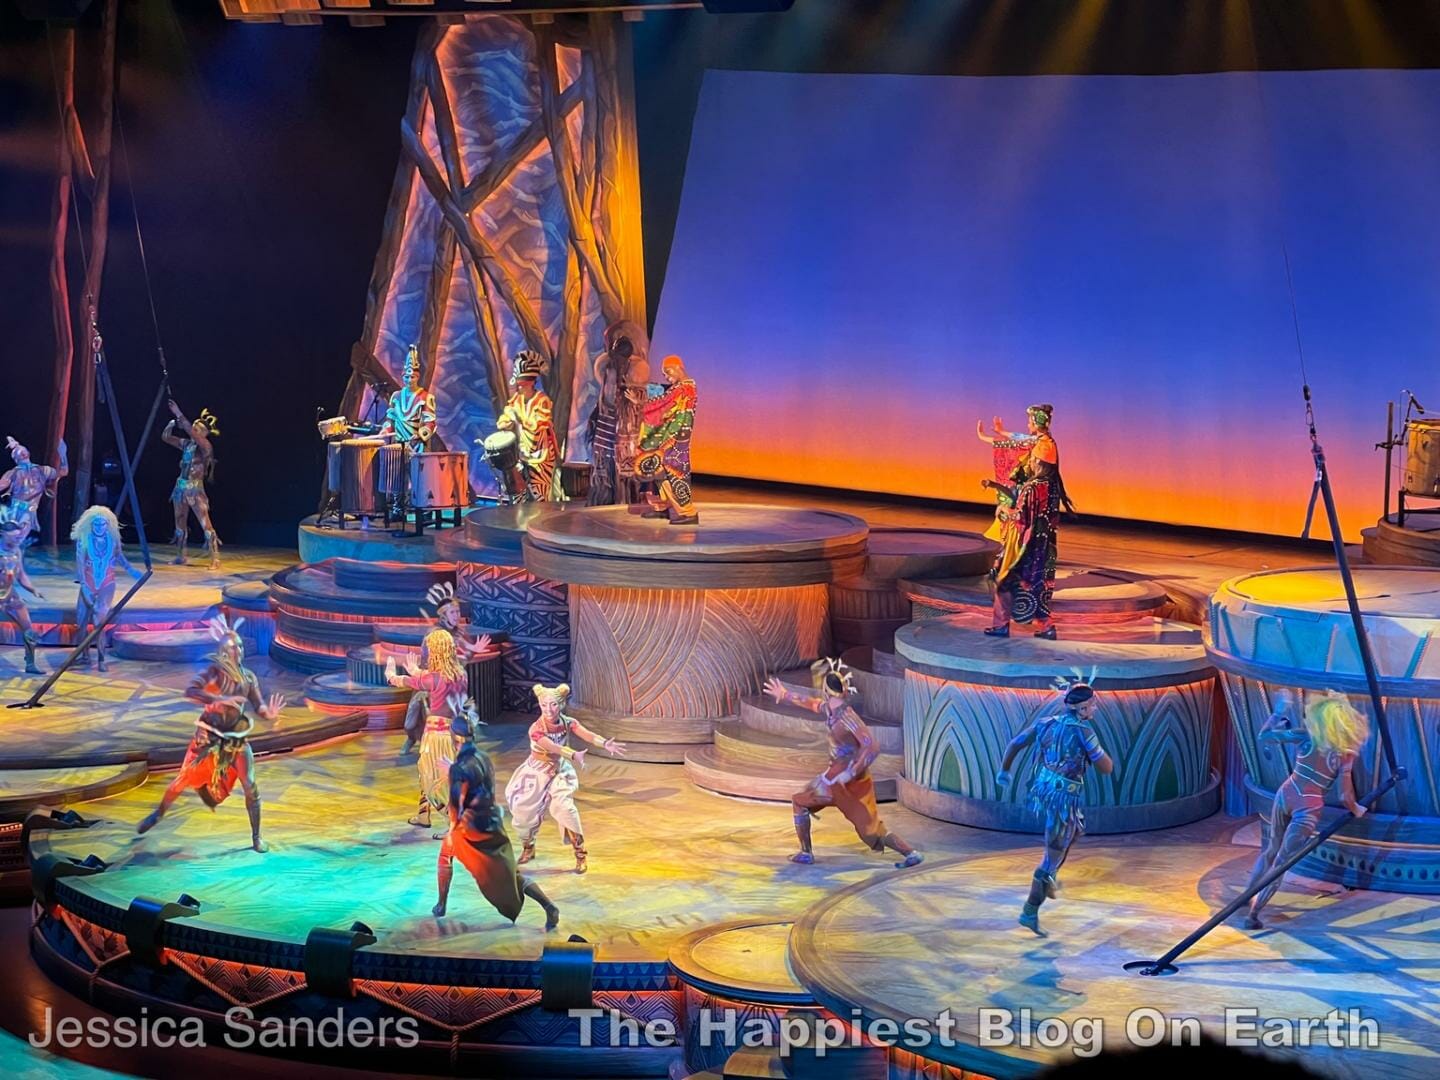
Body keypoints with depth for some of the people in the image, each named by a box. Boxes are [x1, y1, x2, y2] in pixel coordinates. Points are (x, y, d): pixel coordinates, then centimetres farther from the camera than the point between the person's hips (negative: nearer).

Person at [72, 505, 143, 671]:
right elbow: (80, 564, -15)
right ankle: (85, 656, 22)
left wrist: (130, 569, 3)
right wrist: (84, 585, -25)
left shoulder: (112, 539, -6)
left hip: (107, 584, -1)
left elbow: (119, 555, 14)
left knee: (99, 621, -14)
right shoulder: (83, 540, -11)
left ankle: (101, 660, -8)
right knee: (81, 622, 4)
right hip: (88, 584, 1)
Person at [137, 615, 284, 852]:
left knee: (250, 787, -5)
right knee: (184, 779, 8)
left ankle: (256, 837, 8)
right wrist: (221, 699, -38)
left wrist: (269, 713, -24)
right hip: (210, 737, -2)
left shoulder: (249, 677, -1)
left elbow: (258, 707, 0)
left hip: (237, 739, 3)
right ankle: (158, 814, 33)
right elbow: (190, 691, -28)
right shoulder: (214, 672, -14)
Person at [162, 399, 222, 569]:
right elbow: (165, 437, 11)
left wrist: (179, 414, -25)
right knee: (180, 525, 13)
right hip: (181, 488, 7)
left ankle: (215, 559, -10)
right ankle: (180, 557, 22)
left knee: (206, 526, -9)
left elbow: (191, 432, -26)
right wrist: (173, 422, -2)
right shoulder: (186, 444, 8)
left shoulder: (205, 446, -10)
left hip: (195, 490, -7)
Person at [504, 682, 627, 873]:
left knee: (563, 807, -20)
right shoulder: (536, 729, -25)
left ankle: (580, 853, -10)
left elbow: (587, 735, -34)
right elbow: (552, 747, -43)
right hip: (537, 773, -1)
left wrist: (605, 744, -54)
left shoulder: (568, 723, -15)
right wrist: (573, 755, -61)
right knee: (523, 811, 3)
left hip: (560, 771, 1)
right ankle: (528, 848, 32)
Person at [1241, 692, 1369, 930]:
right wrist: (1356, 811, 12)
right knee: (1281, 862, 0)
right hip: (1308, 808, -3)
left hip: (1285, 796, 3)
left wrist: (1278, 713, 17)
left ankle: (1247, 896, 34)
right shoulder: (1344, 755, -10)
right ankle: (1253, 914, -4)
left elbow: (1265, 734, 1)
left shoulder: (1305, 738, -6)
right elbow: (1345, 797, -9)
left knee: (1272, 849, 26)